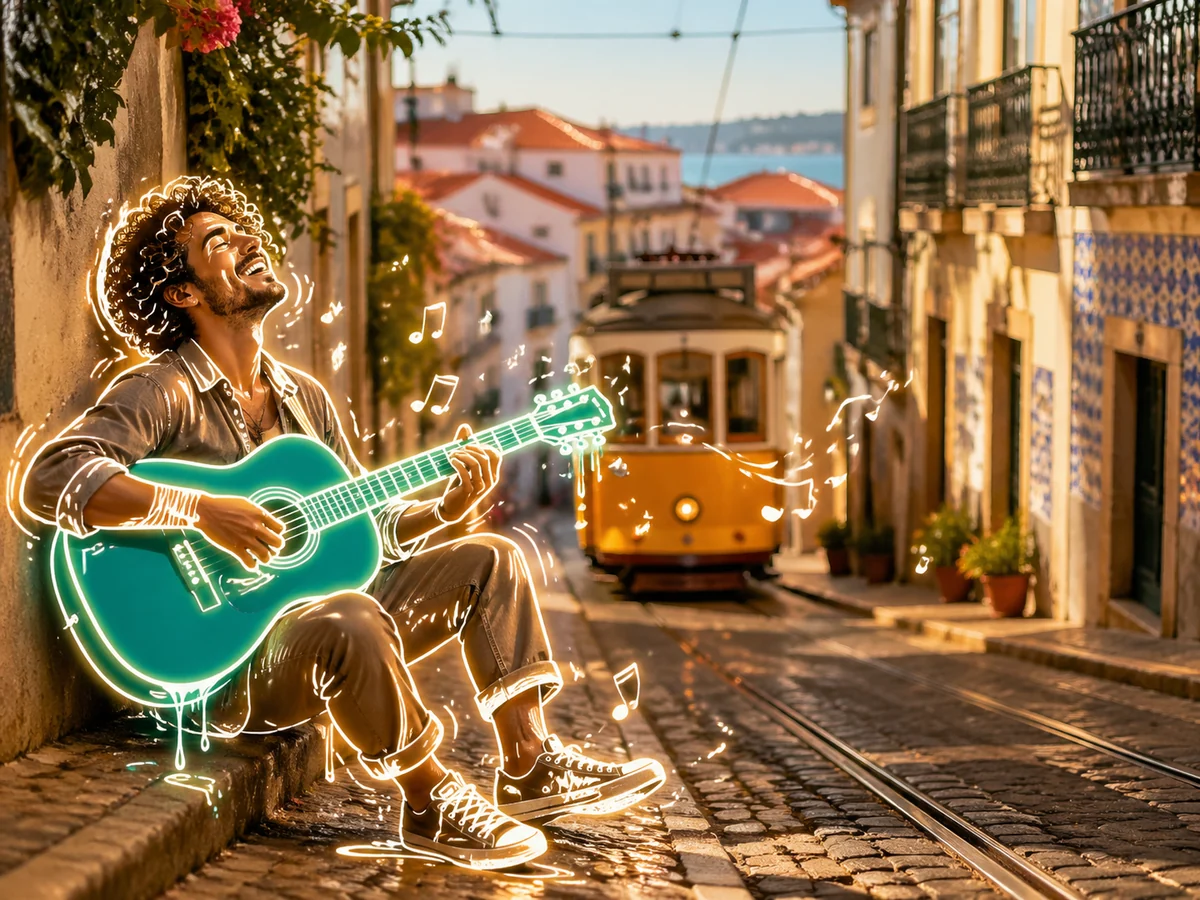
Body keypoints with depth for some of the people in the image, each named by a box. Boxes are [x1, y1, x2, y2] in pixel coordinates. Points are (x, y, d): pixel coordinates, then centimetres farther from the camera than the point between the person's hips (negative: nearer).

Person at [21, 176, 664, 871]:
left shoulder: (304, 397, 14)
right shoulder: (161, 393, -12)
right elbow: (49, 479, -27)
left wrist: (446, 508, -2)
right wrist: (201, 510, -32)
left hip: (316, 601, 9)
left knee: (491, 560, 4)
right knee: (351, 621, -38)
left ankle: (531, 768, 0)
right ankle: (433, 803, -17)